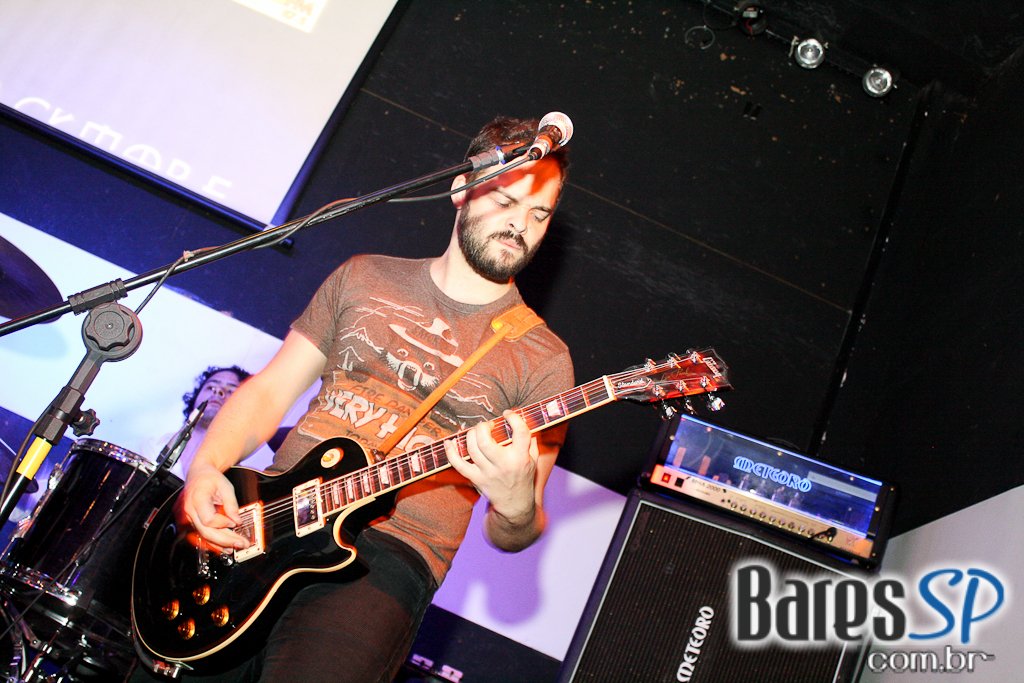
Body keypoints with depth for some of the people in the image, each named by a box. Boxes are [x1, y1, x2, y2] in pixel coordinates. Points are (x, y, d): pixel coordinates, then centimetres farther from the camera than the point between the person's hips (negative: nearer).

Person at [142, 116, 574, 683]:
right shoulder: (364, 278, 12)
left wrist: (516, 505, -21)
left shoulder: (543, 359, 2)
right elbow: (270, 388, 14)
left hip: (391, 554, -3)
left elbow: (509, 538, 3)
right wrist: (206, 467, -4)